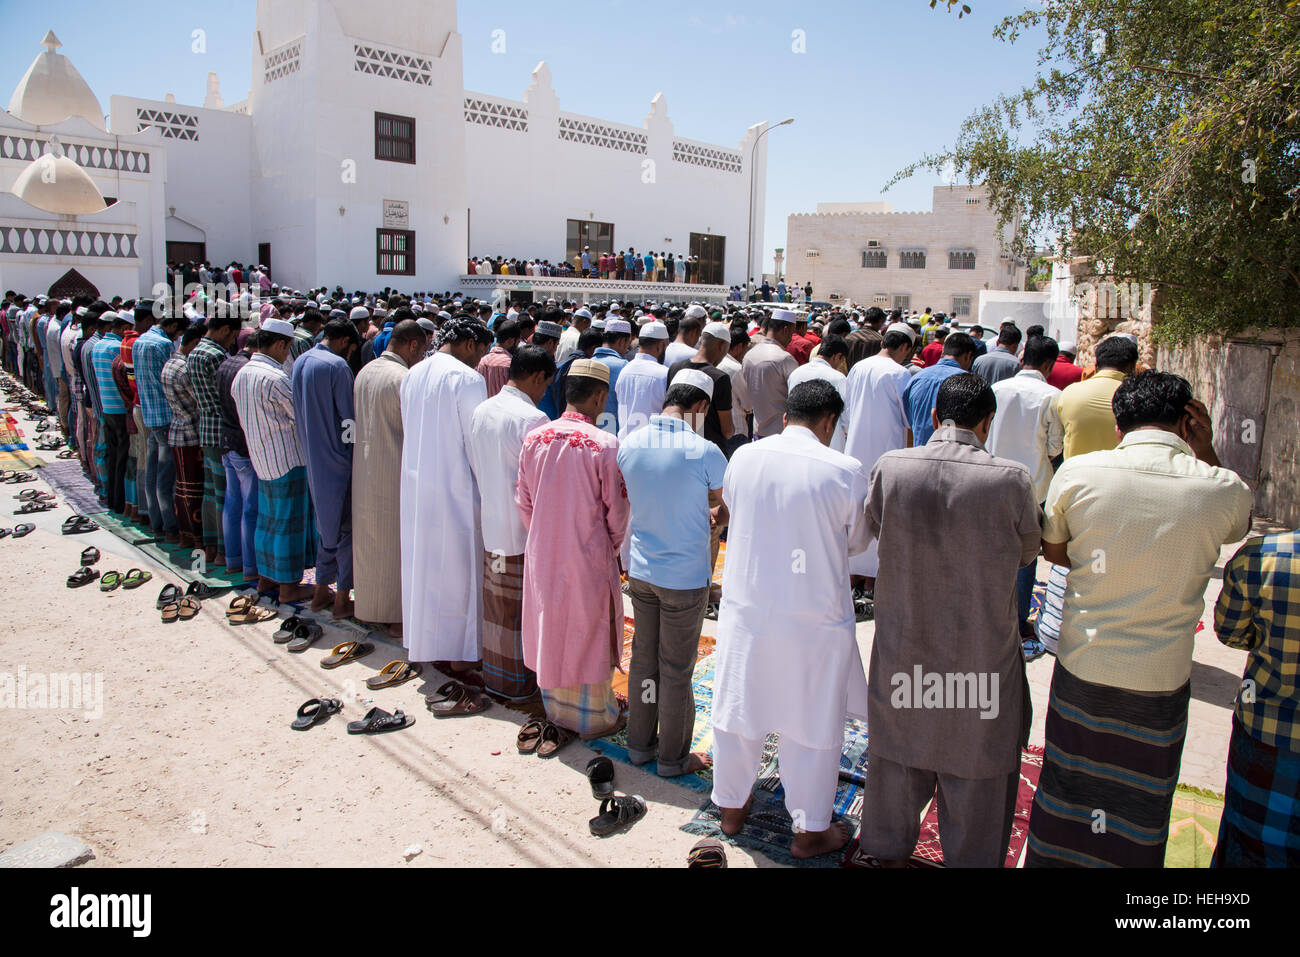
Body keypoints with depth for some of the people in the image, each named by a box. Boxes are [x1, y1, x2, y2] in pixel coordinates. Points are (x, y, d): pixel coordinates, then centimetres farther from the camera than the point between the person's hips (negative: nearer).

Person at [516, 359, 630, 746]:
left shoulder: (534, 439, -4)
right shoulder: (605, 445, -18)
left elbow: (523, 501, 3)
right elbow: (616, 511, -11)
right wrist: (614, 545, 7)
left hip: (543, 555, 4)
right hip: (590, 556, -4)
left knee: (550, 630, 18)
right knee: (589, 633, 12)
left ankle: (556, 711, 35)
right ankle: (593, 718, 28)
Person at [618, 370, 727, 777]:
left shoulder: (629, 444, -3)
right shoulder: (704, 452, -20)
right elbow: (725, 512, -7)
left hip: (640, 571, 5)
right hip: (685, 578, -5)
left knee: (643, 659, 19)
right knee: (676, 670, 10)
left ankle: (640, 744, 35)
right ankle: (673, 758, 27)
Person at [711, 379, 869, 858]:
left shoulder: (743, 457, -6)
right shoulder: (846, 471, -15)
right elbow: (856, 541, -1)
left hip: (745, 608, 3)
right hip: (813, 618, -3)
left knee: (739, 710, 19)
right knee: (813, 724, 14)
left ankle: (731, 808, 38)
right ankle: (809, 830, 29)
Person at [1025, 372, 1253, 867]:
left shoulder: (1077, 472, -12)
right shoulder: (1224, 488, -13)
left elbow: (1053, 551, 5)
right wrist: (1206, 455, 3)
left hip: (1081, 668, 1)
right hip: (1160, 679, -1)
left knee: (1067, 789, 20)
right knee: (1140, 807, 19)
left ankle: (1048, 859, 39)